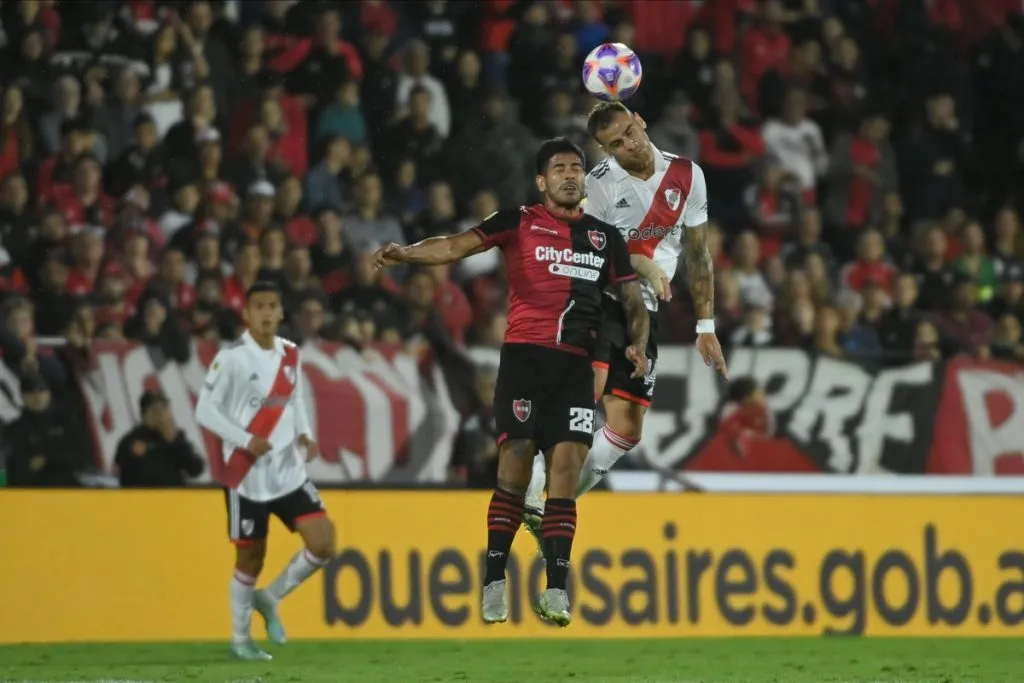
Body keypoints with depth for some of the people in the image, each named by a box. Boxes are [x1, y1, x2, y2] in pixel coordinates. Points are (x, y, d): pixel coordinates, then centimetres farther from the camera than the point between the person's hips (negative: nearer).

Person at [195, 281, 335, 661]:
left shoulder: (290, 354, 6)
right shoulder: (231, 358, -12)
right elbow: (205, 410, -12)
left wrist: (304, 434, 3)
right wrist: (245, 440, -21)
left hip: (289, 471, 5)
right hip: (247, 475, -5)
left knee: (323, 543, -5)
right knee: (250, 558, 3)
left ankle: (270, 599, 17)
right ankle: (240, 638, 22)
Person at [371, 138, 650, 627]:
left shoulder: (605, 237, 17)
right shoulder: (520, 222, 6)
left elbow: (633, 301, 21)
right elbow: (458, 246, -5)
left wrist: (637, 345, 2)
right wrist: (406, 253, -21)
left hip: (576, 365, 3)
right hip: (524, 356, -3)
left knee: (567, 467, -5)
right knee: (514, 465, -8)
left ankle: (555, 588, -4)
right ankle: (494, 581, 1)